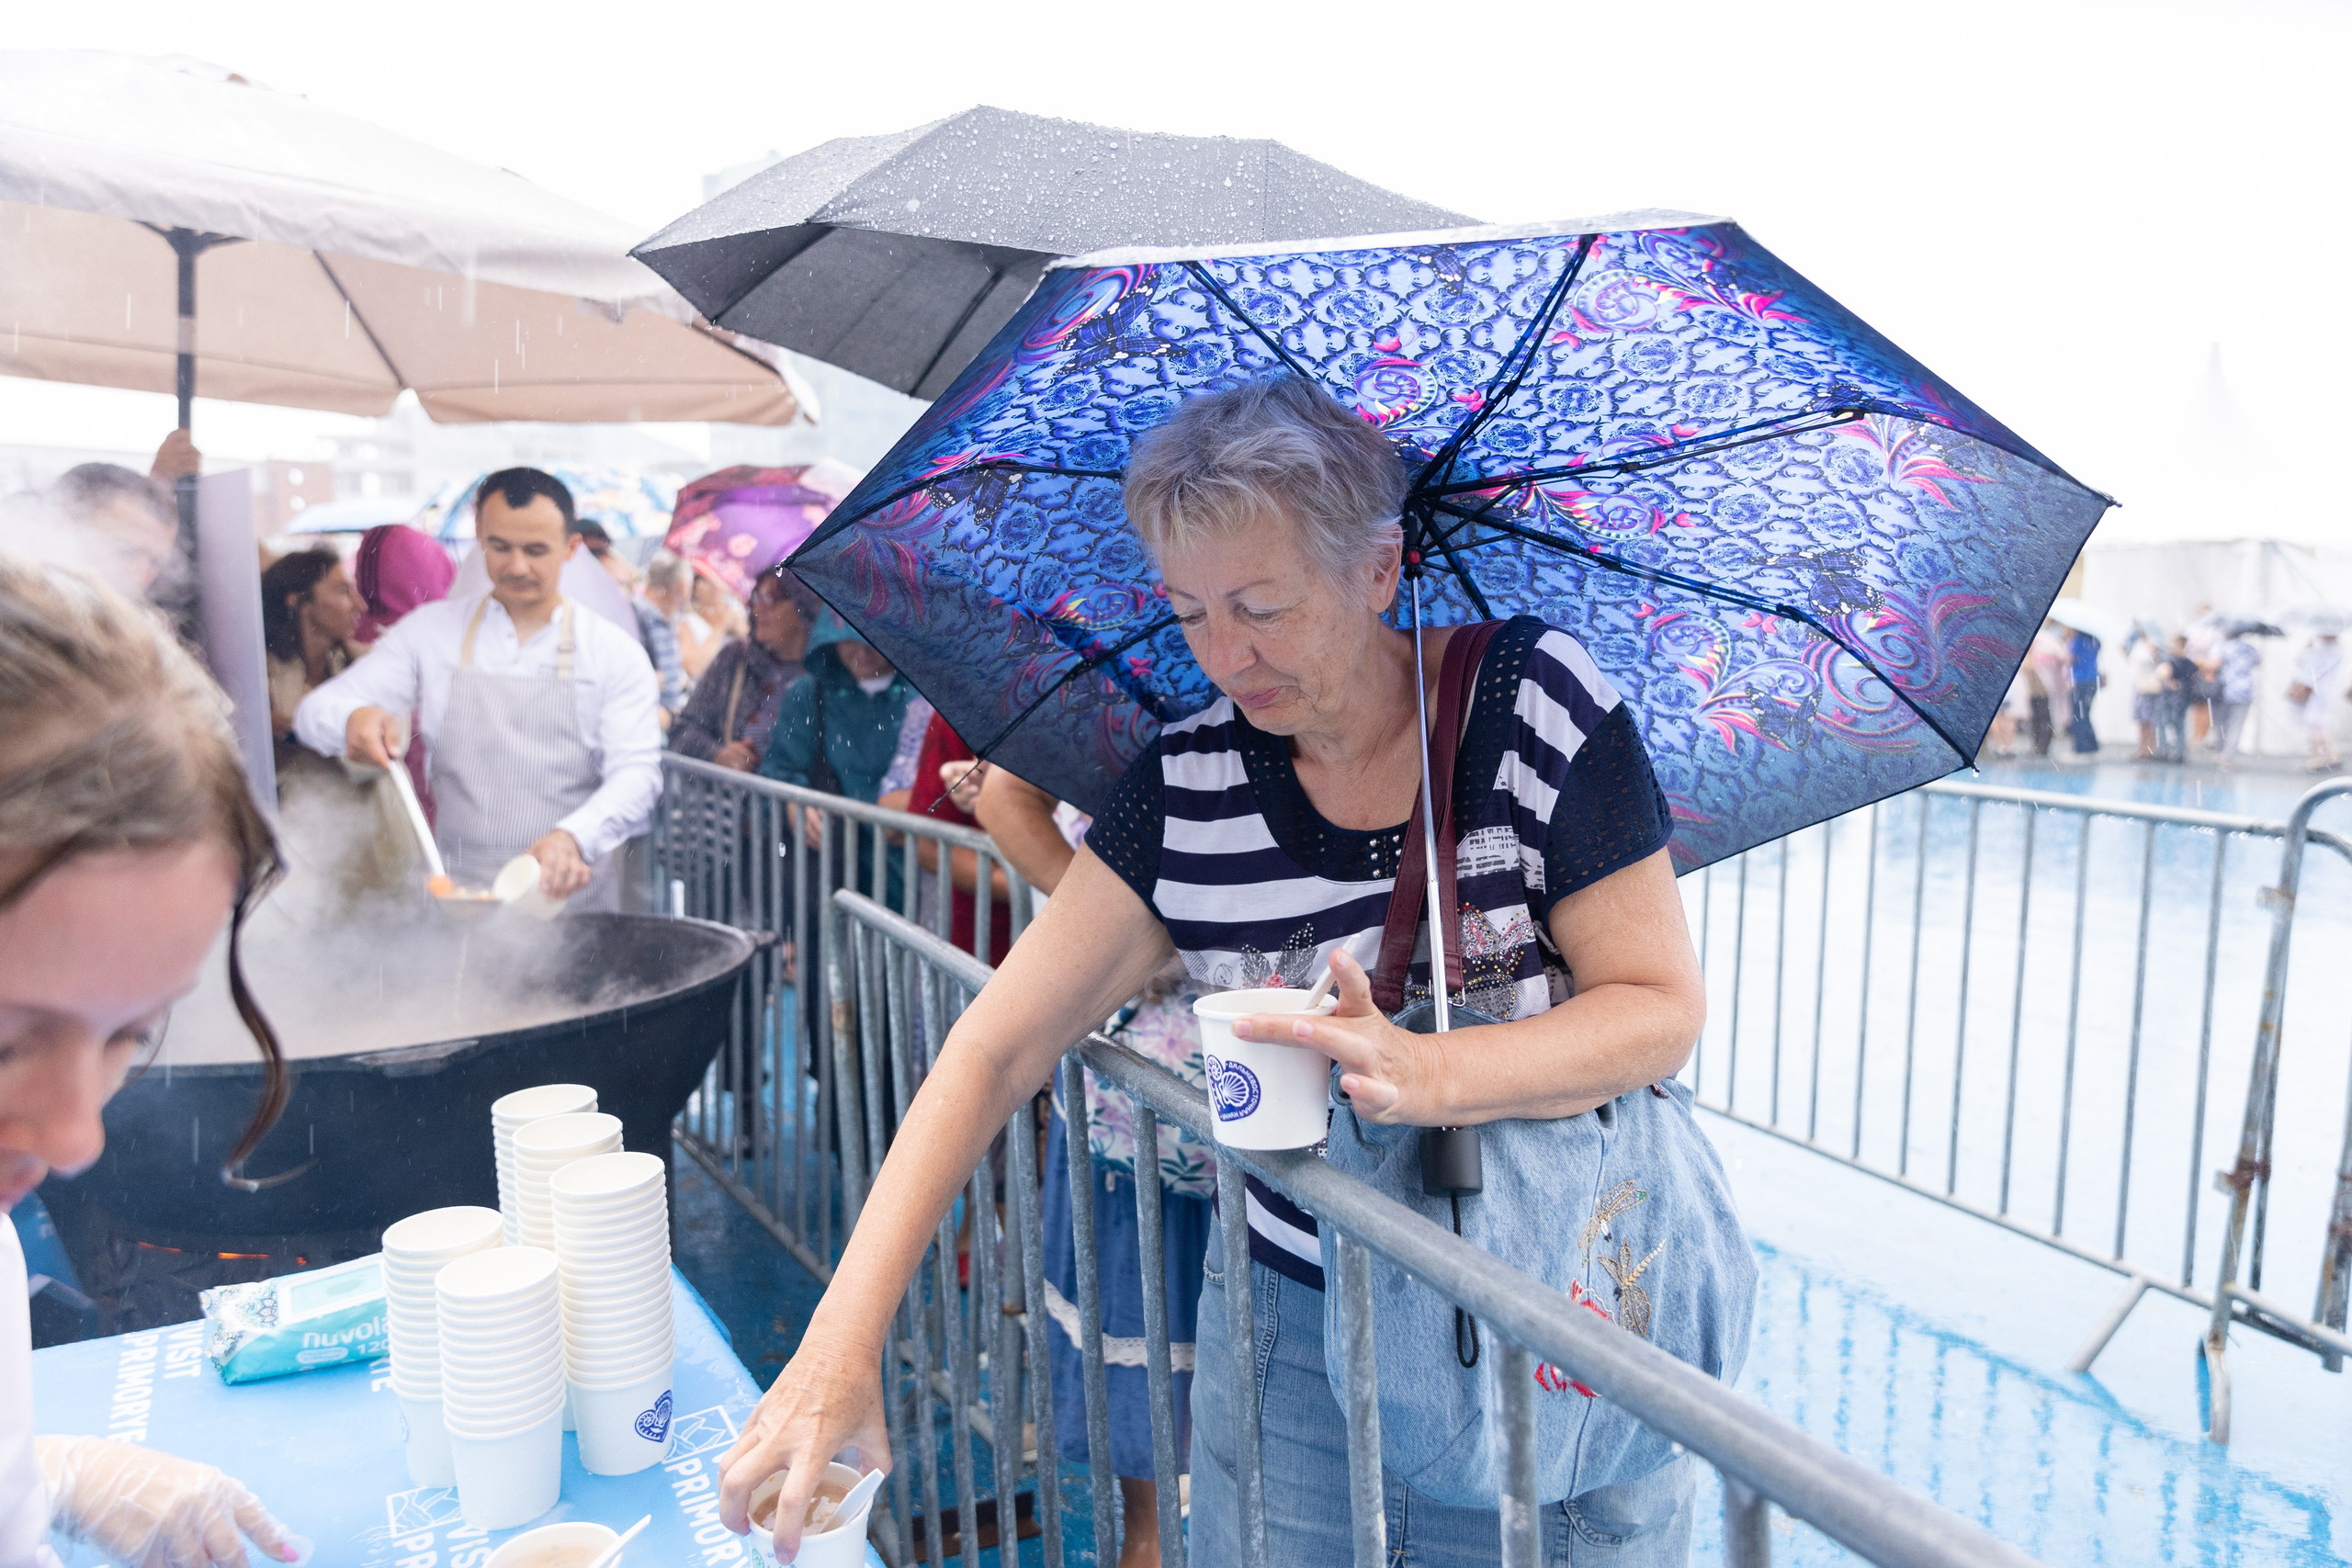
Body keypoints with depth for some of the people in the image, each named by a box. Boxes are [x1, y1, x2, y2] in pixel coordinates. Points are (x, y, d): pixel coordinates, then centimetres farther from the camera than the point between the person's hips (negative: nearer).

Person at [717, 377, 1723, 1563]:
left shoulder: (1537, 703, -13)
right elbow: (995, 1048, -7)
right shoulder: (1187, 787, -7)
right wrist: (845, 1339, -15)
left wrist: (1432, 1073, -30)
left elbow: (1663, 1007, -12)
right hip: (1293, 1323, 2)